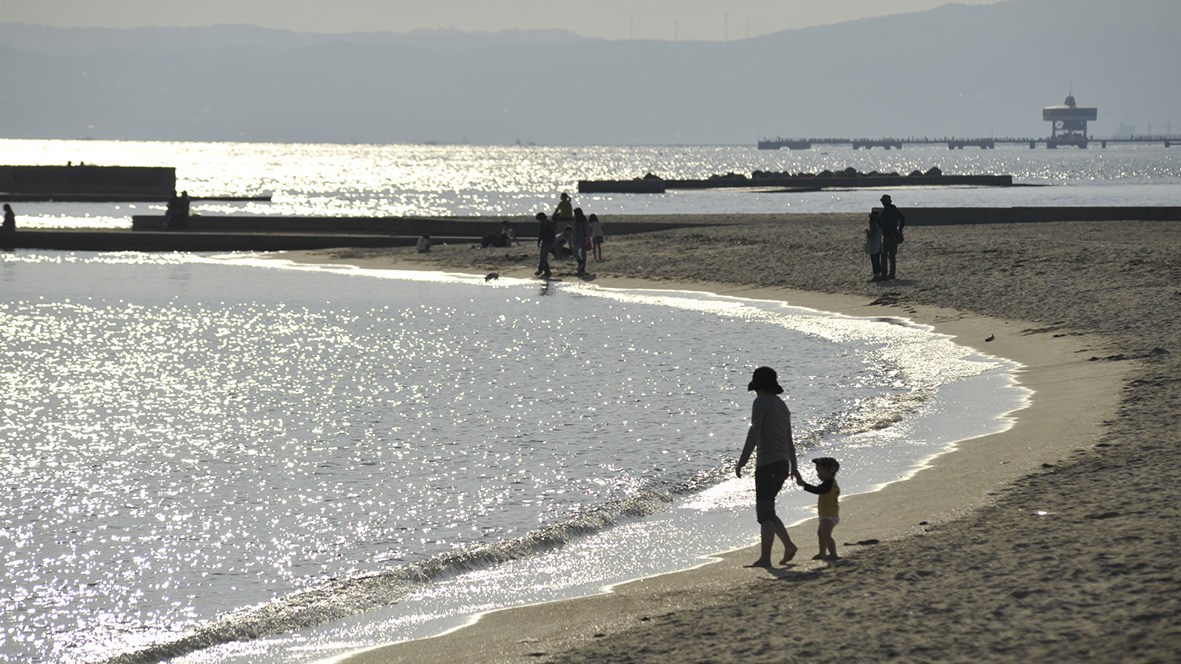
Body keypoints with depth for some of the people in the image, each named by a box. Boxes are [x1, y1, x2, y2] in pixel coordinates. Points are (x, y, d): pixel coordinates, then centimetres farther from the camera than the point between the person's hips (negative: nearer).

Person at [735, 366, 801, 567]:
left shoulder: (761, 402, -10)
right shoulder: (782, 405, 17)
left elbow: (754, 434, -19)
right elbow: (788, 439, 27)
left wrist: (742, 461, -21)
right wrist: (793, 466, 37)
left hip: (767, 464, -9)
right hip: (782, 464, 9)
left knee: (765, 513, -7)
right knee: (766, 511, 16)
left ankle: (765, 558, -9)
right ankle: (788, 545, 6)